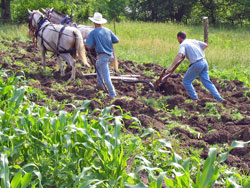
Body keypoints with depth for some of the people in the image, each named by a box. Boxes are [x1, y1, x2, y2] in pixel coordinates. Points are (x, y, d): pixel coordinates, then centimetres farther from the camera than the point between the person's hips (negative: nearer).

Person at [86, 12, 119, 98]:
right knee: (98, 65, 33)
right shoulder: (108, 31, 5)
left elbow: (88, 46, -14)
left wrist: (90, 42, 8)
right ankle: (100, 83, 38)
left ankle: (112, 94, -2)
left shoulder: (93, 33, -10)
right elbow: (116, 40, 7)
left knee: (106, 76, -2)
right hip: (110, 54, 7)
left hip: (102, 56, -7)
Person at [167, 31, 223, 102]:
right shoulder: (193, 40, 17)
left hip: (197, 64, -7)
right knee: (206, 81, 10)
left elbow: (179, 55, -23)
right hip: (204, 62, 7)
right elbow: (205, 45, 18)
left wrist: (171, 67, -28)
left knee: (186, 81, 9)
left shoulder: (182, 45, -5)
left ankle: (194, 98, 6)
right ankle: (218, 98, 1)